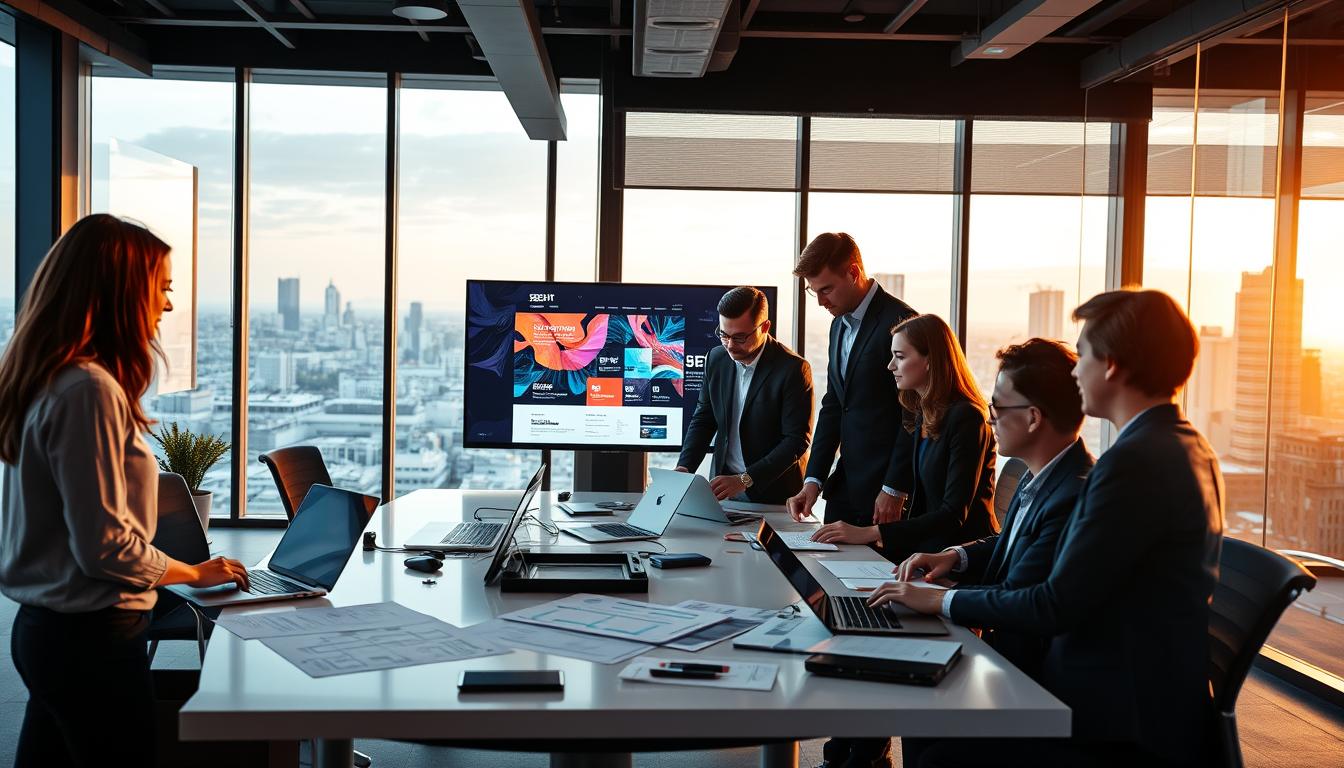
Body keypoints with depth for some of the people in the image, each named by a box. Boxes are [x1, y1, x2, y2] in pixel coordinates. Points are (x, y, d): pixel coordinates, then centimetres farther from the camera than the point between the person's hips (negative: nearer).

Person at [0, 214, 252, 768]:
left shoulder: (45, 382, 9)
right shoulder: (89, 390, -20)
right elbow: (105, 544, -22)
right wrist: (195, 572, -7)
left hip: (45, 627, 9)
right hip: (90, 637, -9)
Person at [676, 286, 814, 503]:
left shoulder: (794, 369, -12)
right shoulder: (717, 358, 5)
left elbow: (797, 440, -13)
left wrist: (745, 480, -20)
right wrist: (684, 467, -3)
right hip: (724, 486, 4)